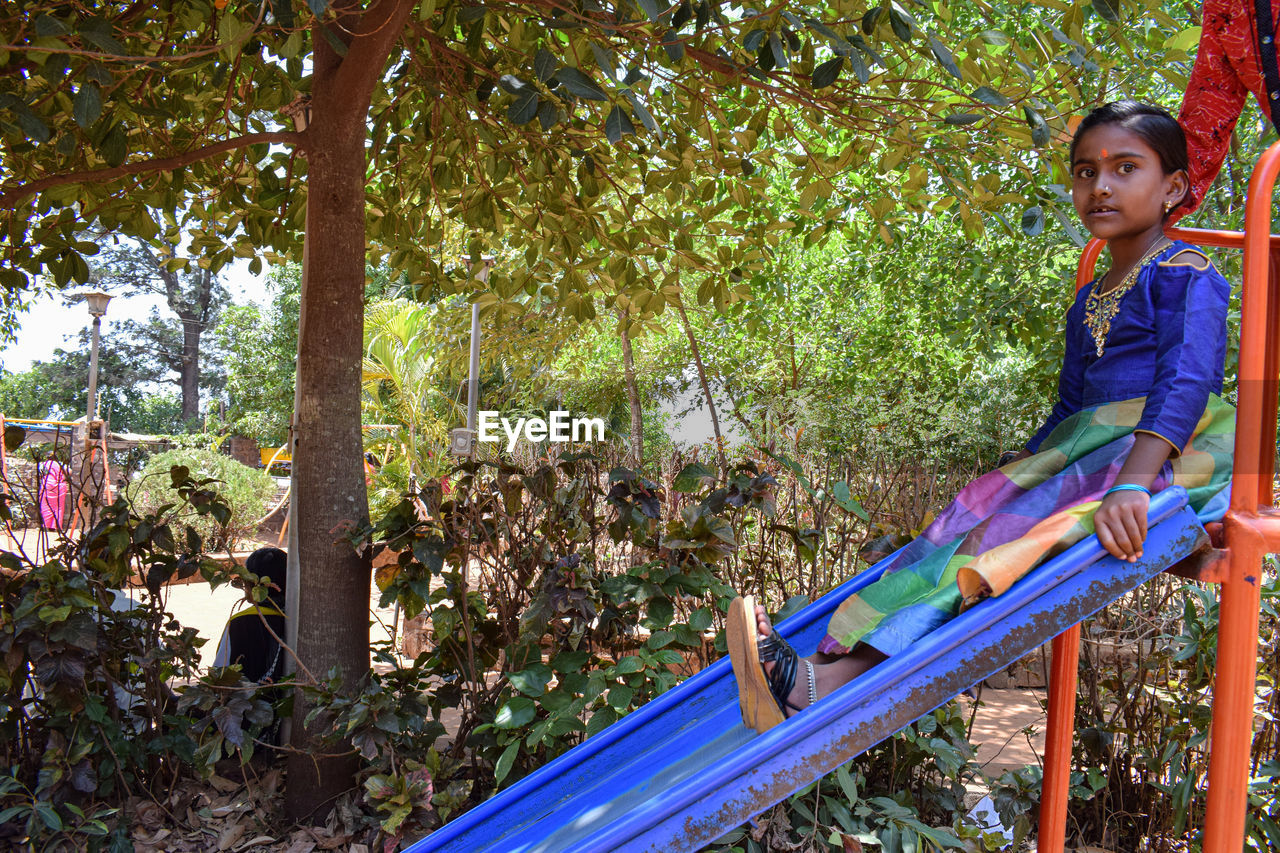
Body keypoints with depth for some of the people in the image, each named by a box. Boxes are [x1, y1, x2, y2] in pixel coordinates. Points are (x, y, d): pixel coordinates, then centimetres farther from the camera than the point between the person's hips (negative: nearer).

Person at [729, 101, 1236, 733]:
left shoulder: (1186, 275, -3)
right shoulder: (1089, 303, 23)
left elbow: (1186, 384, -19)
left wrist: (1130, 482, -34)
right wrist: (1012, 475, 16)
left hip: (1179, 448, -7)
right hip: (1089, 447, 7)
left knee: (1036, 513, -31)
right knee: (982, 505, -19)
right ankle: (835, 664, -38)